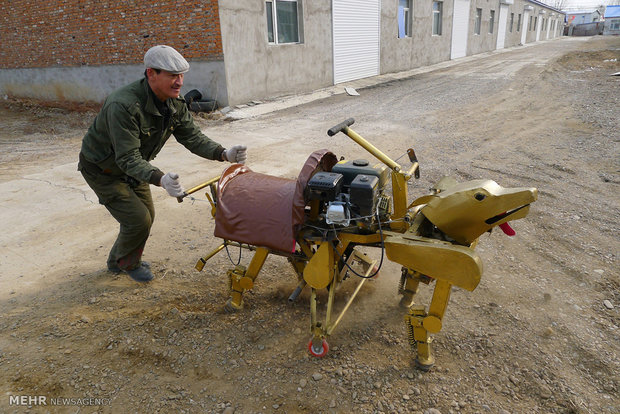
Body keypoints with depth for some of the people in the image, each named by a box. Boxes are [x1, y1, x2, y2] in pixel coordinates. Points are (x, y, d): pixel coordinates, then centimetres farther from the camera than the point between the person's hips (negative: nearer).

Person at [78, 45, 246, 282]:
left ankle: (117, 261, 38)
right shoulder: (124, 105, -37)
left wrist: (224, 154, -30)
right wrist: (160, 179, -57)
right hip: (103, 170, -8)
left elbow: (192, 136, -13)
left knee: (147, 215, 14)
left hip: (132, 165, 8)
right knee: (138, 219, -11)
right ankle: (128, 263, 21)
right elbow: (128, 158, -39)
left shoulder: (174, 104, -12)